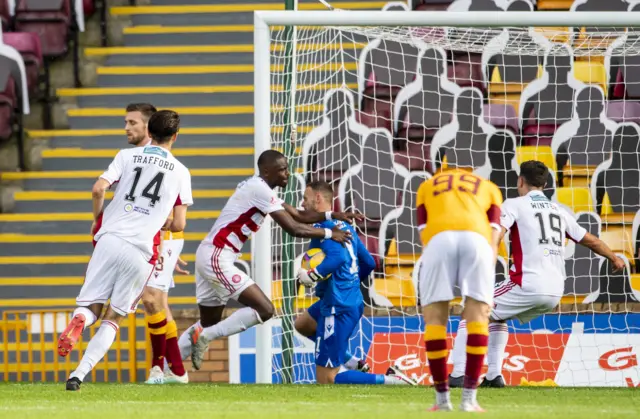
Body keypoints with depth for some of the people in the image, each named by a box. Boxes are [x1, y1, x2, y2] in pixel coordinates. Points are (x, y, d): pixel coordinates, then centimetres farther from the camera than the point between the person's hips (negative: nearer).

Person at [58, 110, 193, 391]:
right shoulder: (180, 172, 11)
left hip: (110, 239, 0)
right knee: (114, 318, 8)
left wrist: (98, 219, 16)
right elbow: (179, 224, 8)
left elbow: (98, 189, -2)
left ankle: (78, 322, -29)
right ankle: (79, 375, -9)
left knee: (91, 306, 9)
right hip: (143, 249, 0)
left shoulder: (127, 156, 10)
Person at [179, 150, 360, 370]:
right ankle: (204, 336, -11)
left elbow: (299, 215, 19)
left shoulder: (260, 188, 16)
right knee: (264, 309, -13)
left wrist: (333, 215, 7)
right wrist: (329, 234, -5)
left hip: (209, 256, 10)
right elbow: (294, 228, -16)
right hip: (217, 258, -10)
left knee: (209, 323, 17)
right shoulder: (259, 189, -15)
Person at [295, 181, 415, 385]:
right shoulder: (344, 225, 14)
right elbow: (369, 263, 19)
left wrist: (311, 276, -20)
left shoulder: (323, 225, -13)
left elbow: (338, 257, -30)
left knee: (326, 379, -4)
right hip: (354, 301, 9)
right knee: (302, 324, 34)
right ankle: (351, 363, 20)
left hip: (338, 307, -9)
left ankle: (390, 381, -14)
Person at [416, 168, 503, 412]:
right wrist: (482, 291, 18)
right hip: (476, 237, 0)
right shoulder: (488, 188, 35)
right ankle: (469, 399, 1)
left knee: (434, 317, 9)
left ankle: (442, 399, 8)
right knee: (477, 316, 7)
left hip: (439, 238, 0)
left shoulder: (427, 187, 36)